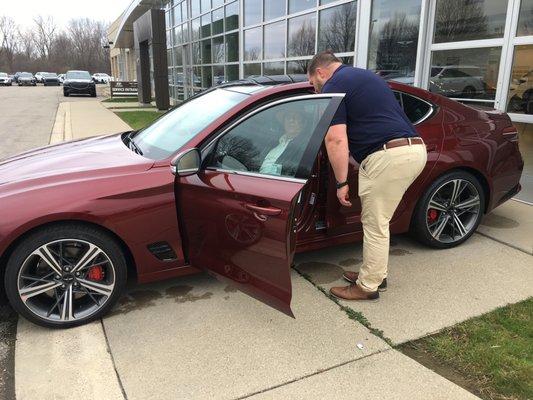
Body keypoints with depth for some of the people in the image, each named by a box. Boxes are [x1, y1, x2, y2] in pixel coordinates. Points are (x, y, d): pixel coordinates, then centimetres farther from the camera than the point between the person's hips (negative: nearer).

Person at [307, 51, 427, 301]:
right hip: (414, 150, 9)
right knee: (377, 221, 20)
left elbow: (336, 140, -14)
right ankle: (374, 273, 33)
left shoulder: (334, 86, -3)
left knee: (375, 225, 3)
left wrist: (341, 183, -8)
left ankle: (368, 286, 17)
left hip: (389, 156, -9)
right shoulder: (364, 76, 26)